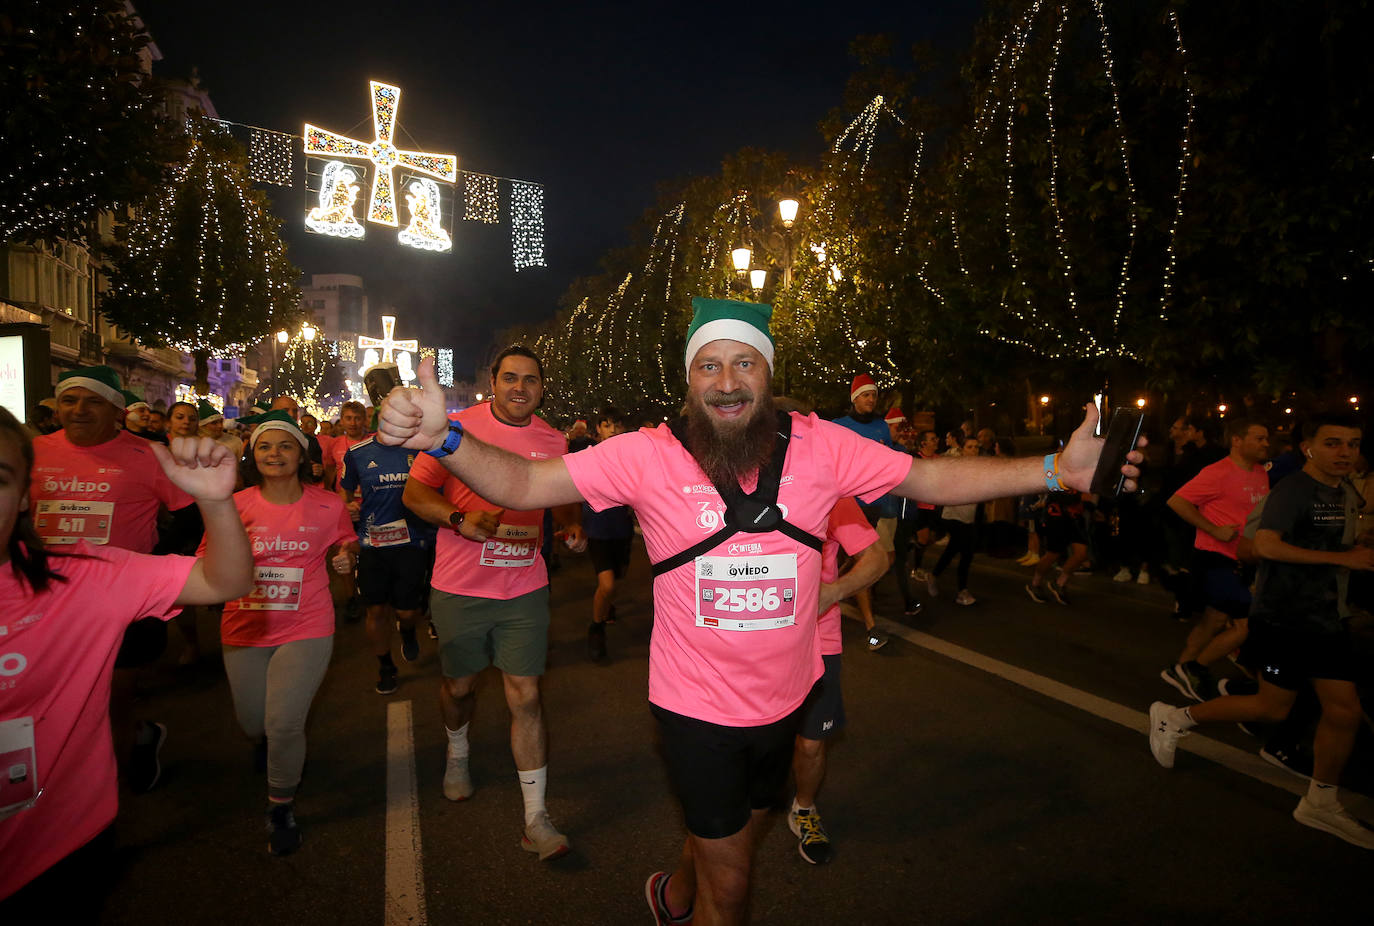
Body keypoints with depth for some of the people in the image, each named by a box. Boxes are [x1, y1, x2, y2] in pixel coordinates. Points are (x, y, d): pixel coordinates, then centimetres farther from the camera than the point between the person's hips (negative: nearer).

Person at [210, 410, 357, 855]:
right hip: (245, 629, 2)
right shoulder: (236, 505, -4)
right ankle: (268, 741, 57)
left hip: (305, 629, -2)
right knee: (253, 723, 16)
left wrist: (346, 556, -10)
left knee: (284, 723, -12)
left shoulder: (328, 506, -4)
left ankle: (281, 806, 16)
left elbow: (345, 544, 13)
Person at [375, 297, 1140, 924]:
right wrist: (445, 439, -37)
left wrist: (1060, 469, -16)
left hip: (785, 697, 4)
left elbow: (934, 479, -8)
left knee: (739, 835, 31)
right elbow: (524, 483, -19)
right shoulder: (649, 455, -19)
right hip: (697, 705, -4)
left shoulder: (819, 446, -14)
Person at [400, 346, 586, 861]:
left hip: (525, 589, 1)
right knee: (458, 685, 19)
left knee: (525, 697, 0)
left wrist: (573, 526, -5)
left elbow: (564, 497, 17)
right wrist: (459, 518, -25)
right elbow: (414, 493, -6)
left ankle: (535, 820, 11)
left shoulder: (553, 441, 2)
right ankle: (457, 755, 53)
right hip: (460, 587, -1)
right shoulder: (457, 427, -8)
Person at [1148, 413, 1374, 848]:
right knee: (1273, 708, 0)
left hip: (1329, 618, 7)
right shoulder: (1292, 490, -17)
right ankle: (1176, 717, 18)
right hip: (1286, 619, -7)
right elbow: (1266, 544, -31)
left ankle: (1320, 804, 24)